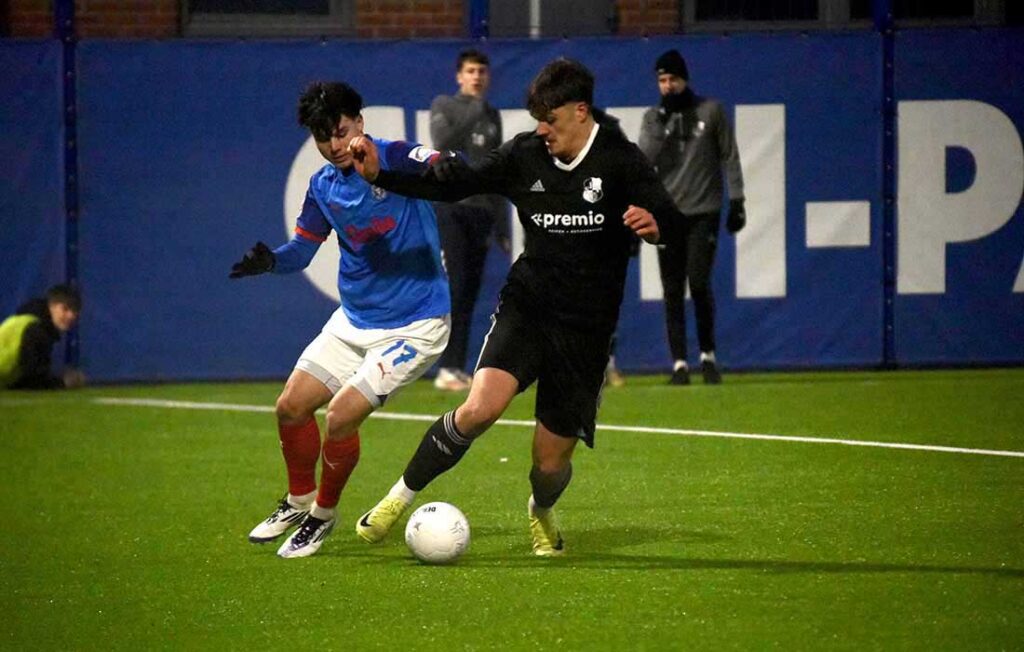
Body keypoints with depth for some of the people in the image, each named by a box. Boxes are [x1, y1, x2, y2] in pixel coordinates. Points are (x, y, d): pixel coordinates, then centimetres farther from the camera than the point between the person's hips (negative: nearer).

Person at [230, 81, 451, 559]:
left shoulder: (395, 158, -17)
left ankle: (323, 514, 9)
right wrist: (270, 261, -14)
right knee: (291, 407, 6)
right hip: (354, 319, 7)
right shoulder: (323, 187, 3)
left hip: (413, 324, -7)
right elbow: (303, 248, 10)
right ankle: (299, 500, 31)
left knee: (342, 416, -15)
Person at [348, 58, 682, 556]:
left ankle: (541, 514, 41)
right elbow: (455, 183, 8)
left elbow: (667, 217, -13)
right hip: (527, 305, 1)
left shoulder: (620, 161, -8)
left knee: (551, 462, 3)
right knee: (481, 407, -26)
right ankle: (402, 496, -7)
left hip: (586, 325, -1)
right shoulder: (524, 155, 2)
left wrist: (653, 224, -38)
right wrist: (380, 175, -2)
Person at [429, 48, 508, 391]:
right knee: (453, 288, -13)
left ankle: (458, 368, 5)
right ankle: (447, 369, -13)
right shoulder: (444, 106, 4)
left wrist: (502, 225, 18)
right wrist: (475, 108, -15)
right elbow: (441, 142, -18)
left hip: (480, 211, 5)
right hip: (449, 208, -5)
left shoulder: (492, 116, 18)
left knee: (469, 293, 3)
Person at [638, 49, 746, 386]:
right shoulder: (653, 118, 7)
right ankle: (679, 363, 4)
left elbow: (729, 157, 5)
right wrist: (663, 119, -13)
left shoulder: (711, 111, 3)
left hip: (704, 211, -2)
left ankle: (708, 355, 6)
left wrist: (736, 200, -1)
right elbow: (644, 159, -7)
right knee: (673, 291, 0)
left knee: (699, 283, -12)